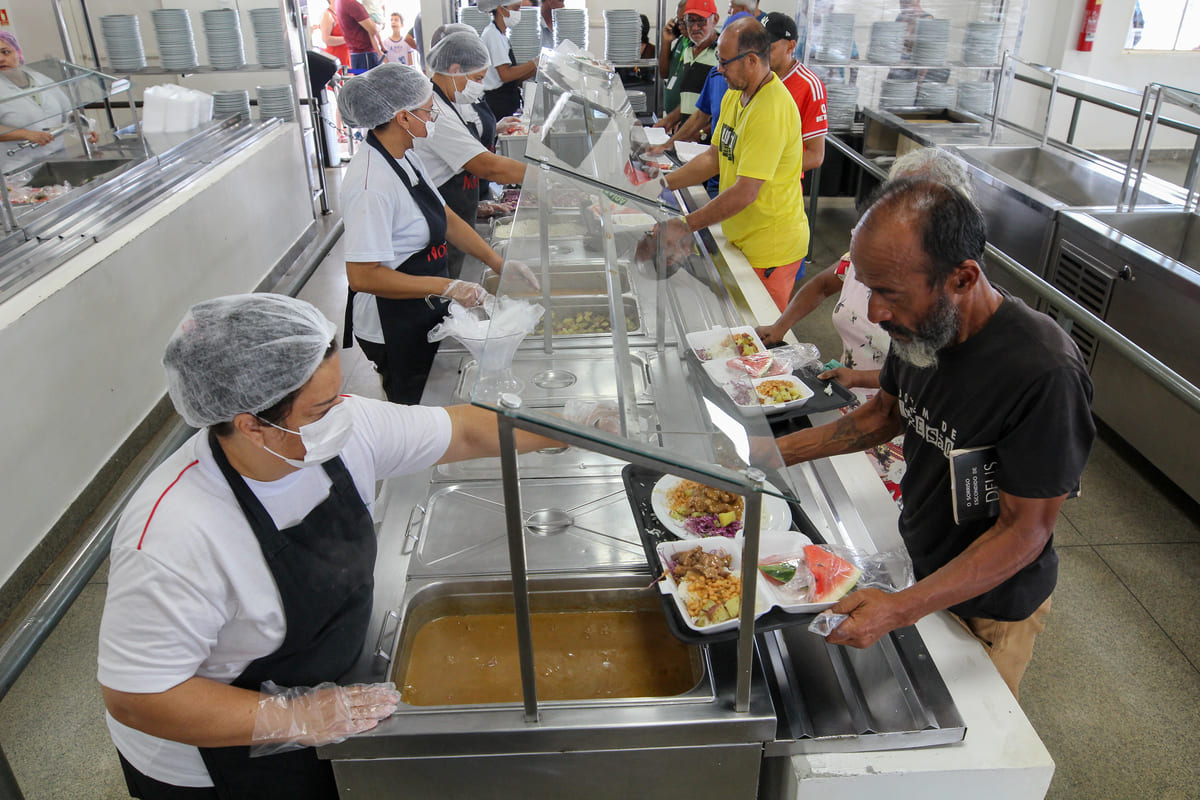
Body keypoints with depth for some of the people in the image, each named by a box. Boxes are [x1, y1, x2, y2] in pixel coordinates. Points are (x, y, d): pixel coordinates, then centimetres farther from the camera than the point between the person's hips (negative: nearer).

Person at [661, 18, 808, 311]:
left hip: (770, 249, -9)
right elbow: (715, 157, 13)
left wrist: (684, 225, -24)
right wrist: (664, 183, 2)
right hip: (742, 238, 9)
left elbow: (745, 193, -29)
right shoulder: (734, 95, 6)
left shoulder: (772, 111, -26)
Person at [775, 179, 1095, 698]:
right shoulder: (921, 324, -14)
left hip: (990, 607, -5)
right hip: (918, 567, 6)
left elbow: (1026, 531, -28)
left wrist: (902, 608, -37)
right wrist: (779, 451, -2)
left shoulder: (1044, 373, -35)